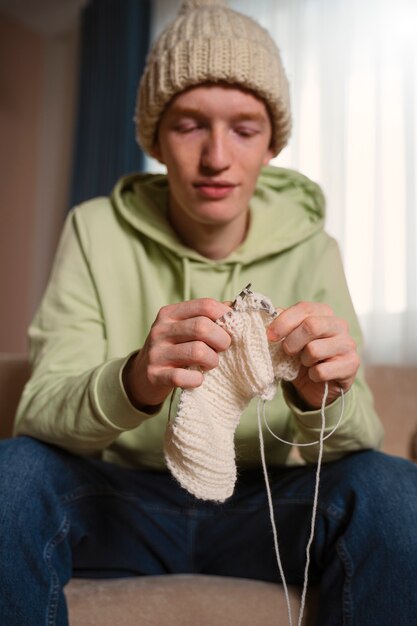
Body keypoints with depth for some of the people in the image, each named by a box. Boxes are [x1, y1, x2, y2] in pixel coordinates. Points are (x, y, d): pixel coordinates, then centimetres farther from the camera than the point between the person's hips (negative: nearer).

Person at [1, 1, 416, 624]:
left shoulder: (310, 249, -4)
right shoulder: (95, 230, -7)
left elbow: (358, 437, -10)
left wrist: (321, 398, -35)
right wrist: (135, 383, -38)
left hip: (263, 505, 1)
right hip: (120, 498, 0)